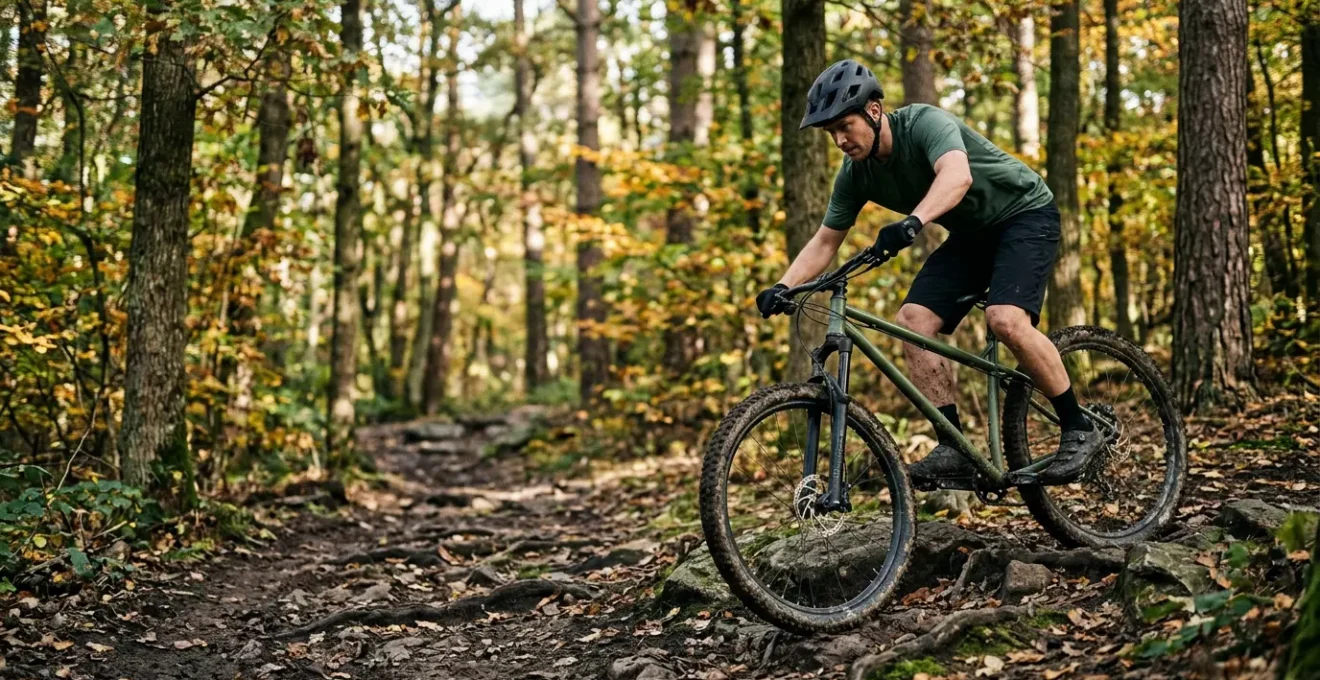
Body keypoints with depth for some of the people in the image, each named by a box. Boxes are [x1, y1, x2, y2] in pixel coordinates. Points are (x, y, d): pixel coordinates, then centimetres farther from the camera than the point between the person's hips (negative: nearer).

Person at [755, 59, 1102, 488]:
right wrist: (783, 287, -17)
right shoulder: (856, 174, -6)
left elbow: (958, 176, -47)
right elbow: (825, 241, 0)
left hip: (1026, 213, -7)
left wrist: (912, 222, -64)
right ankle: (954, 452, -10)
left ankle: (1079, 430, -12)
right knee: (913, 320, -13)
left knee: (1006, 319, -29)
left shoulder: (925, 122, -27)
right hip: (971, 235, 7)